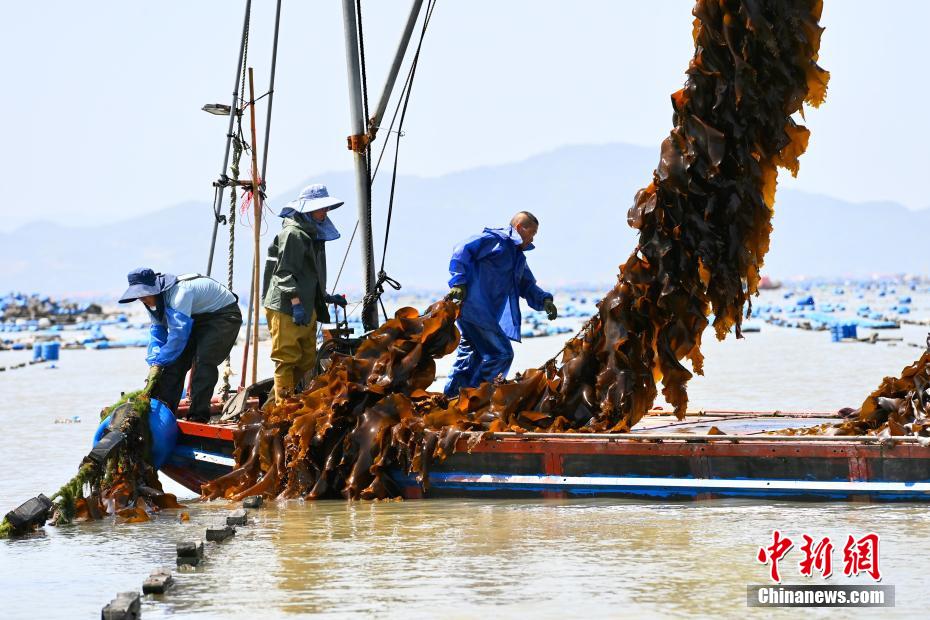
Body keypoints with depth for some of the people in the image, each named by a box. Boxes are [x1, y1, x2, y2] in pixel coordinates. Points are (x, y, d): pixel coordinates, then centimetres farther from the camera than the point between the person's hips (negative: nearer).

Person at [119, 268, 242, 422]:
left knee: (204, 361, -24)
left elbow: (179, 332, -38)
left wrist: (158, 363, -35)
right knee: (175, 361, -3)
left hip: (223, 315, -9)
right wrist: (154, 360, -16)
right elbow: (157, 329, -1)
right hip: (197, 318, 9)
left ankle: (198, 415, -23)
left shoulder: (179, 292, -35)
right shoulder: (155, 298, -7)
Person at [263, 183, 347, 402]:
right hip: (286, 309, -10)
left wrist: (325, 298, 25)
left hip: (306, 309, 10)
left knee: (307, 361, 14)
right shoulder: (293, 234, -11)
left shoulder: (313, 235, 21)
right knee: (287, 359, -9)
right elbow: (285, 271, -19)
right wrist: (296, 302, -24)